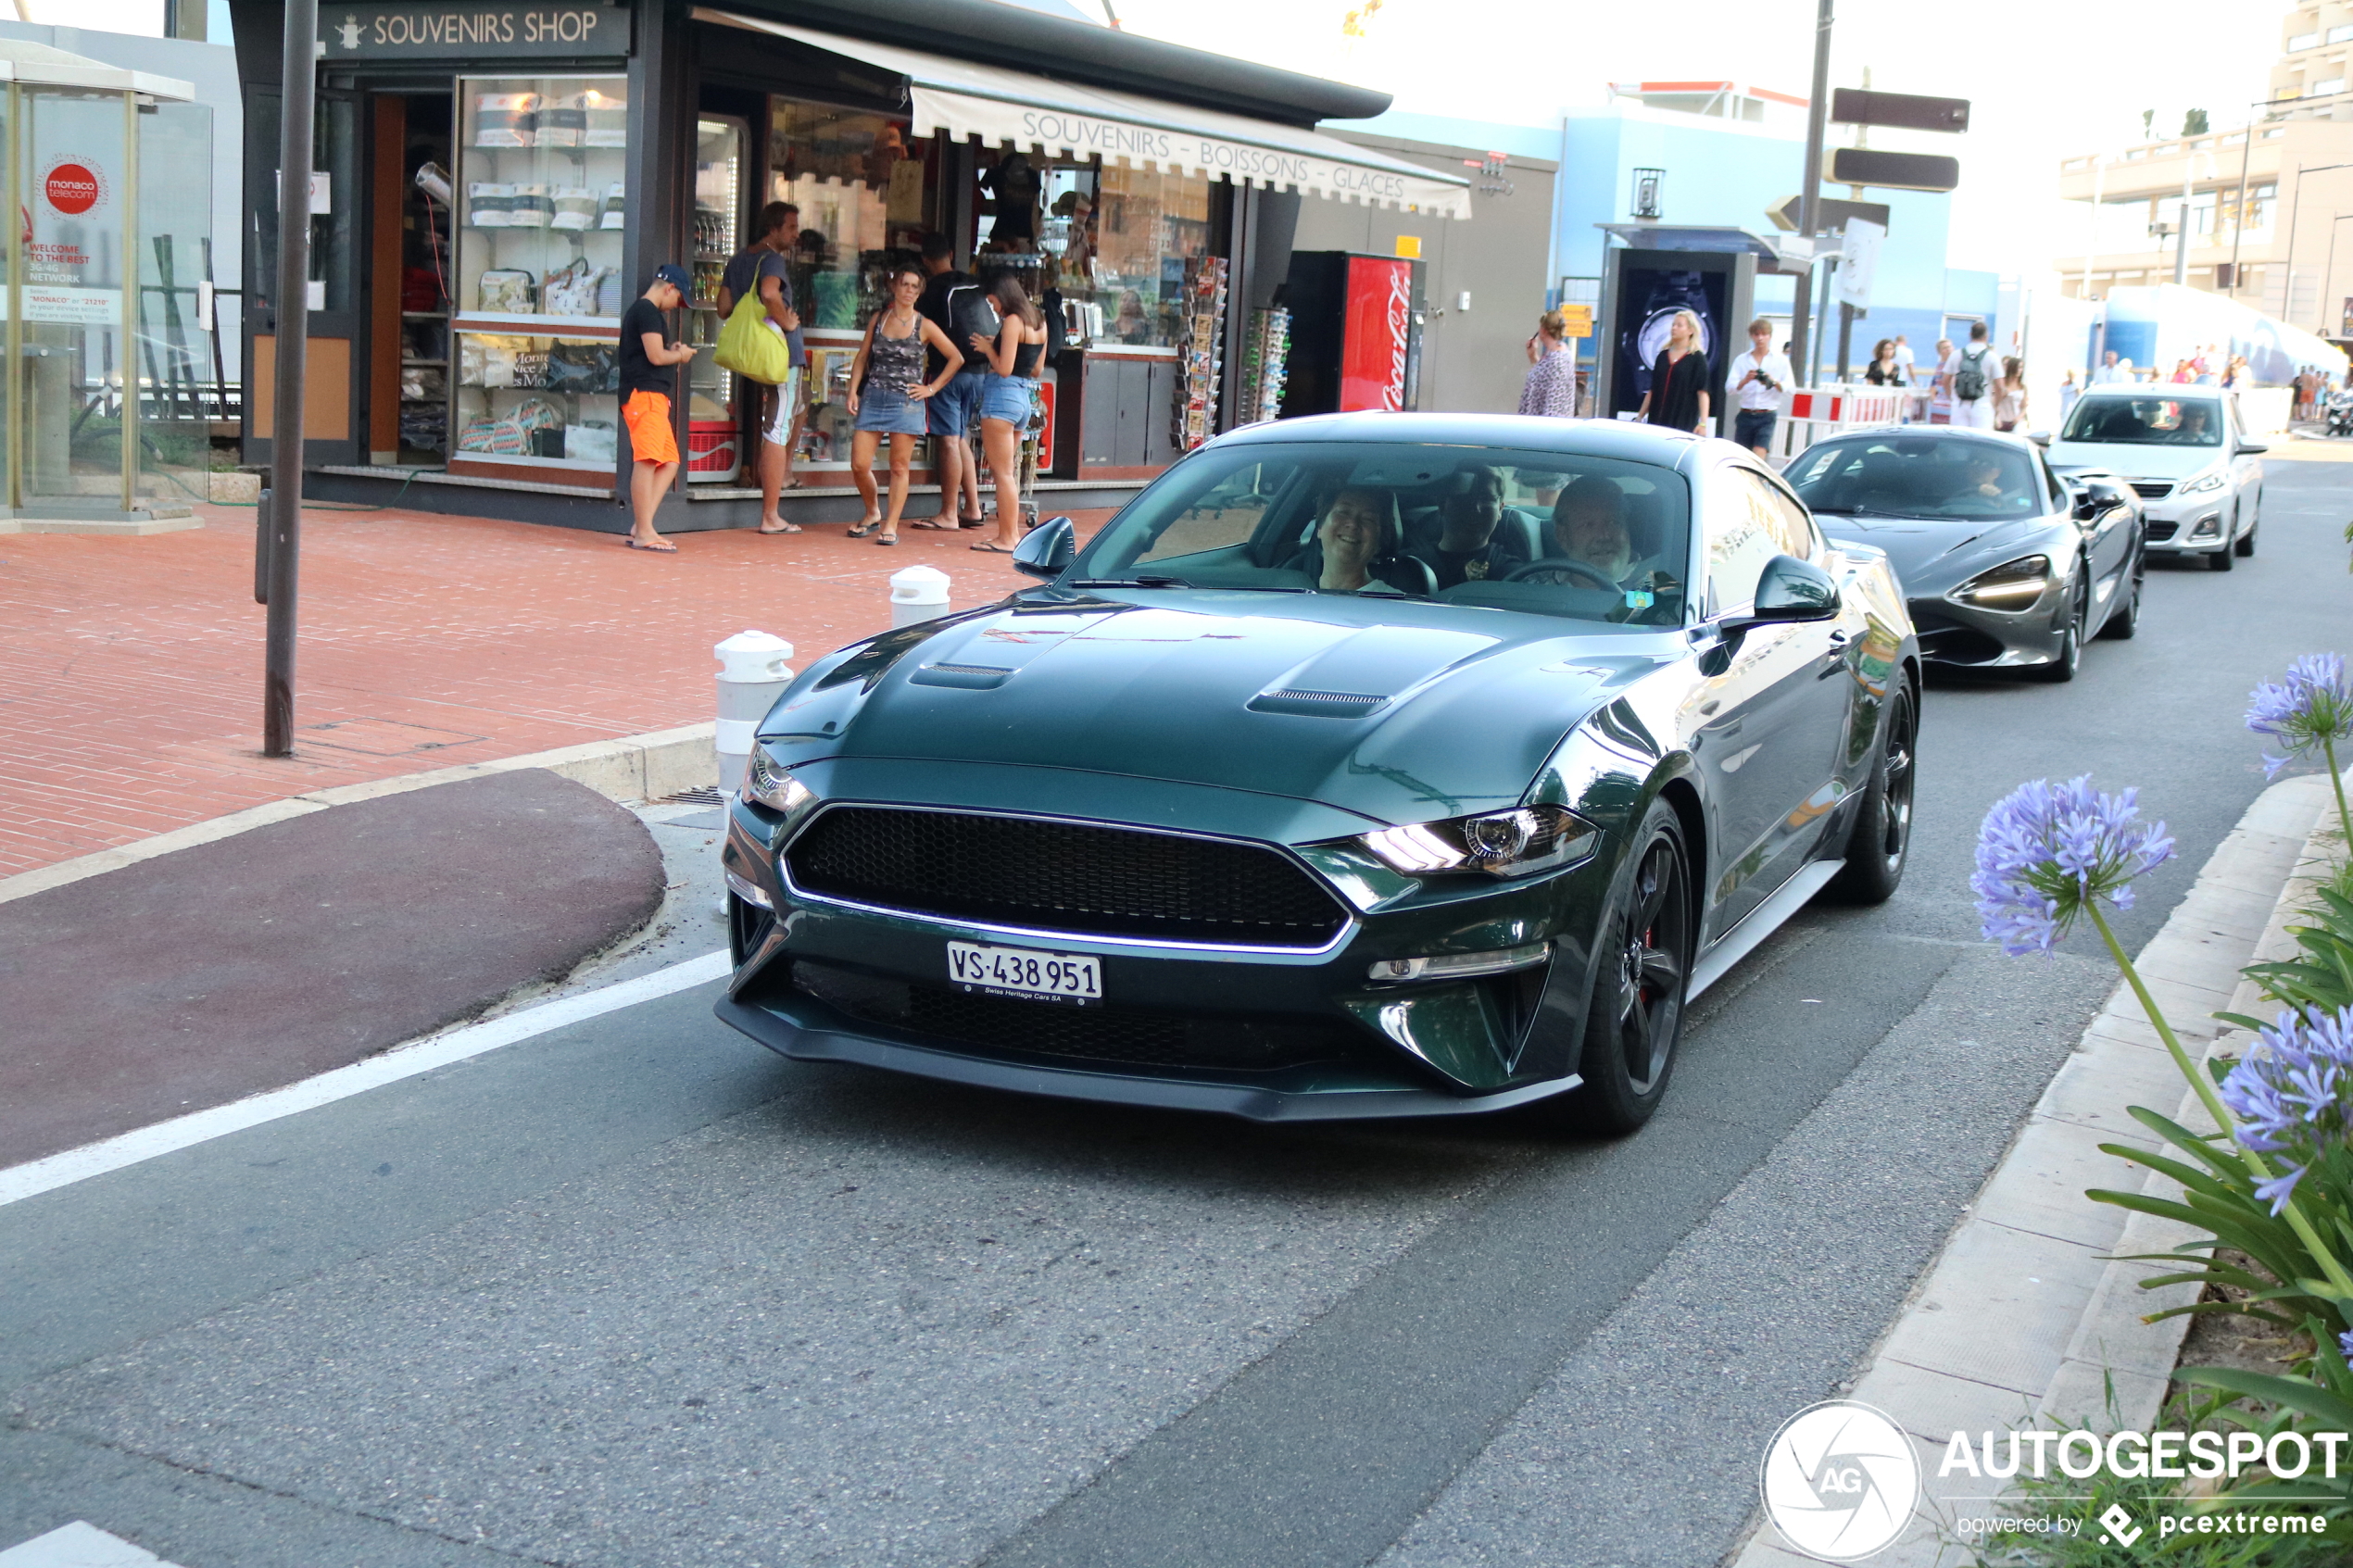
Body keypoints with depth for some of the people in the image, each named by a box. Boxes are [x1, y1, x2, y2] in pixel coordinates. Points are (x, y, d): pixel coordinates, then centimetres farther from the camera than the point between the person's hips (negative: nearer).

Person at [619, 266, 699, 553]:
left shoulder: (640, 310, 24)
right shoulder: (647, 311, -9)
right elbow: (656, 356, -15)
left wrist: (671, 351, 13)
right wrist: (680, 355, 2)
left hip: (653, 397, 11)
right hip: (645, 393, -11)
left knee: (669, 463, 10)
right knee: (647, 461, -13)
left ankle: (640, 526, 6)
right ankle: (644, 533, -16)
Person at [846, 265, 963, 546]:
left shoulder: (924, 327, 1)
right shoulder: (878, 319, 9)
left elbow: (956, 358, 5)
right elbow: (862, 358, 12)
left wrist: (932, 388, 0)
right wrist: (853, 391, 1)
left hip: (906, 403, -2)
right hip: (873, 397, 2)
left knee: (899, 467, -1)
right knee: (859, 465, -3)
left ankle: (891, 525, 7)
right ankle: (872, 514, 19)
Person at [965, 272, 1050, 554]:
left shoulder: (1012, 321, -11)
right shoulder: (1039, 322, 13)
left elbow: (1004, 368, -17)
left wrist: (987, 348, 0)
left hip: (1003, 394, -9)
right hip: (1025, 397, 9)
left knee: (1002, 472, -5)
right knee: (1009, 470, 16)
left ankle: (1007, 538, -4)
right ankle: (1011, 533, 18)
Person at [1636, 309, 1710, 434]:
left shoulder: (1697, 359, 1)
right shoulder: (1663, 356, 15)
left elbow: (1703, 392, -7)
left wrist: (1703, 423, -17)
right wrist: (1639, 417, 16)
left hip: (1683, 423, -5)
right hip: (1656, 420, 5)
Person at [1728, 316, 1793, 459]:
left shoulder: (1781, 361, 7)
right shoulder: (1741, 360, 9)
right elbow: (1731, 388, -3)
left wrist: (1773, 382, -24)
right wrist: (1745, 380, -25)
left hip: (1767, 416, -2)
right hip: (1745, 415, 2)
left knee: (1758, 456, -17)